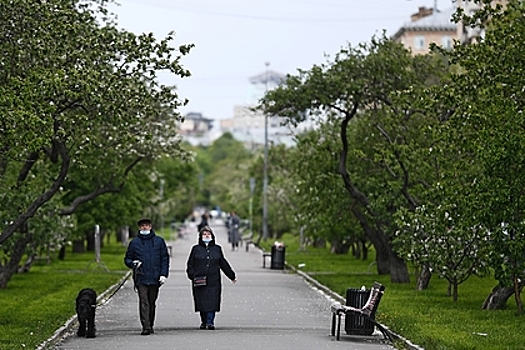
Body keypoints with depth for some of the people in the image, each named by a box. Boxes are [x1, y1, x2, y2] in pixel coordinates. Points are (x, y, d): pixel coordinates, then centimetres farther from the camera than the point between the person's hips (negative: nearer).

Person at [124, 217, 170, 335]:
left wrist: (163, 274, -2)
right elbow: (127, 259, 14)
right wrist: (133, 263, -8)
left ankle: (150, 325, 19)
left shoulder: (159, 241, 8)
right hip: (141, 278, -1)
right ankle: (146, 327, -17)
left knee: (152, 303, 9)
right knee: (143, 302, -12)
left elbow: (165, 258, 8)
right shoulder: (134, 242, 8)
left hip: (155, 278, 1)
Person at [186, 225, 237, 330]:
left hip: (213, 281, 0)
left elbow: (224, 264, 20)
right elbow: (190, 264, 7)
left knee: (212, 301, -9)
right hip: (199, 281, 0)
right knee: (201, 302, 2)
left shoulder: (217, 249, 12)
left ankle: (210, 322, -11)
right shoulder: (196, 249, 8)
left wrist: (232, 276, 23)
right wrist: (192, 276, -8)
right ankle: (203, 322, 12)